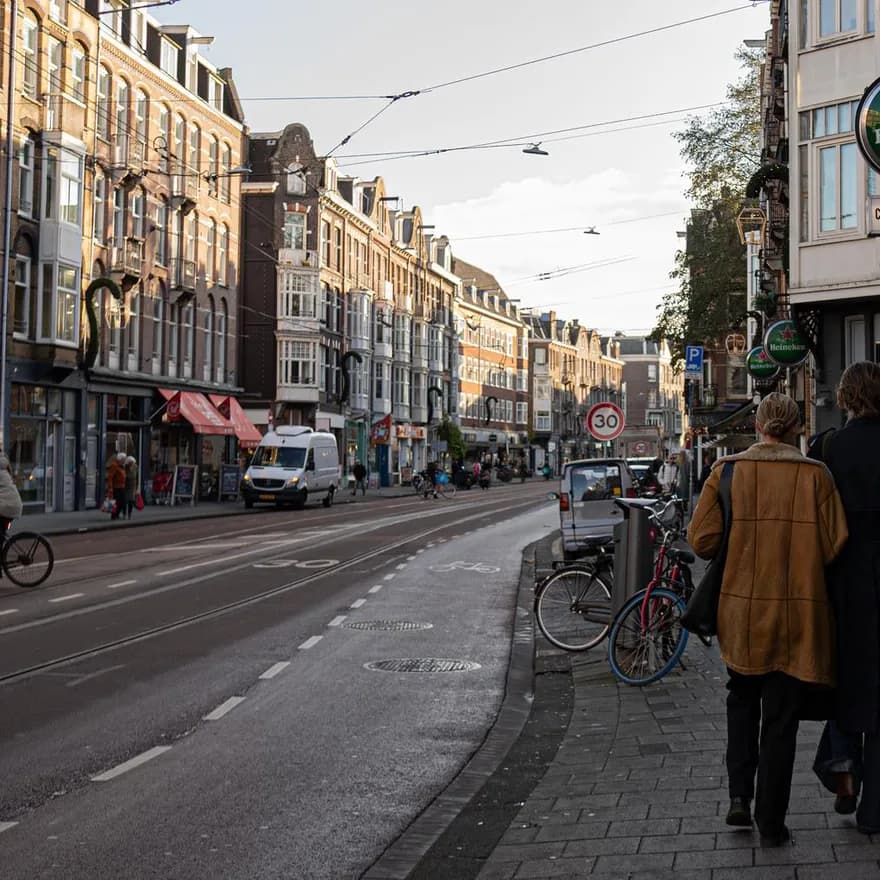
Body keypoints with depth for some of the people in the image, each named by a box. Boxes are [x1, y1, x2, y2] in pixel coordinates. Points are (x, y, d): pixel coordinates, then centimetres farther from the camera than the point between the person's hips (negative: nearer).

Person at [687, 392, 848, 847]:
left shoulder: (727, 471, -4)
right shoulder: (815, 475, -7)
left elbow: (702, 540, -8)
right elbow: (835, 546, -10)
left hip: (742, 609, 1)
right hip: (797, 615, -1)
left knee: (743, 698, 24)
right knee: (781, 715, 9)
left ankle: (739, 795, 13)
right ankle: (771, 822, 15)